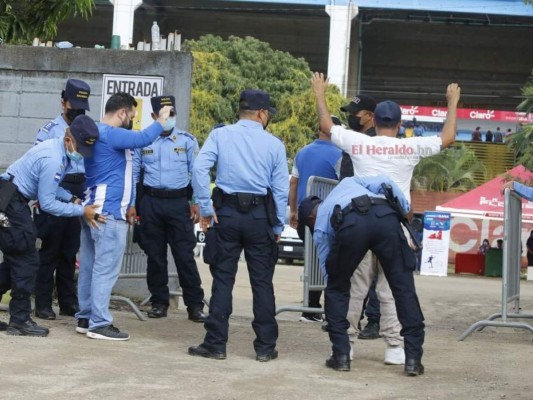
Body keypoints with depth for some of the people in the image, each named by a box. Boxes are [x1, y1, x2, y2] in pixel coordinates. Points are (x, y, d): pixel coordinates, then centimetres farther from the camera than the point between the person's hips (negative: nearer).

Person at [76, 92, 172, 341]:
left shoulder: (97, 132, 18)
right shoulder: (110, 134, -15)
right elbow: (142, 139, -29)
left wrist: (128, 204, 30)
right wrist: (160, 122, -13)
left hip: (94, 208, 11)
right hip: (109, 212, -11)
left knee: (90, 266, 11)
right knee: (106, 269, -9)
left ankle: (86, 318, 14)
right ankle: (99, 323, -9)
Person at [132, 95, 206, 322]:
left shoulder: (187, 141, 5)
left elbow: (197, 173, 5)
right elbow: (133, 174, 11)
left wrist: (196, 203, -2)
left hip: (179, 203, -2)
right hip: (151, 202, 2)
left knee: (185, 255, -4)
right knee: (155, 255, 6)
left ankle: (195, 305, 0)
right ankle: (159, 302, 16)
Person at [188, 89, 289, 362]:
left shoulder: (220, 135, 2)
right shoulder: (274, 144, 2)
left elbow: (199, 168, -11)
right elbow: (281, 188, 1)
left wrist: (205, 208, -6)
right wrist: (278, 227, 9)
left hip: (227, 213, 0)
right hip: (260, 216, 0)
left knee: (223, 279, 5)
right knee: (262, 282, 7)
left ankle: (215, 344, 5)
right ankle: (265, 347, 11)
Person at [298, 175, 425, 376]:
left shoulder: (319, 225, 35)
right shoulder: (347, 183, 42)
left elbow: (328, 268, 38)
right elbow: (385, 183, 24)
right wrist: (405, 209, 32)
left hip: (350, 225, -1)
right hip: (385, 216, 1)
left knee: (336, 290, 23)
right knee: (404, 288, 9)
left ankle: (341, 355, 20)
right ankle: (413, 359, 6)